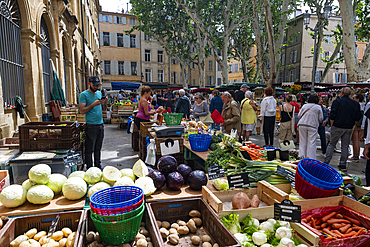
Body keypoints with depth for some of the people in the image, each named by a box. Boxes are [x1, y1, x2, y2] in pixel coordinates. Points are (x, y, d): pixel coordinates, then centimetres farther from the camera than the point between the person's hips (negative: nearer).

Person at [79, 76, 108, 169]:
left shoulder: (99, 93, 15)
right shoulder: (84, 94, -6)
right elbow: (82, 110, -12)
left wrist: (104, 102, 1)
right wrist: (93, 104, -20)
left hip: (100, 124, 6)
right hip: (91, 125, -6)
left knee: (98, 148, 14)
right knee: (90, 149, 0)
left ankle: (98, 167, 23)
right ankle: (89, 169, 10)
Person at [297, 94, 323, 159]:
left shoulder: (304, 106, 6)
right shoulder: (318, 107, 1)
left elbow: (299, 116, 8)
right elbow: (321, 118, 3)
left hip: (302, 125, 2)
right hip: (312, 126, -2)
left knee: (303, 141, 8)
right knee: (311, 142, 1)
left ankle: (302, 155, 11)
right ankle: (311, 158, 3)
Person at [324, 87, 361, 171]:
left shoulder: (337, 101, -7)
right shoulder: (355, 103, 6)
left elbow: (332, 115, -11)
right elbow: (358, 117, 7)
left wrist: (332, 126, 1)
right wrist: (351, 125, 17)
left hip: (337, 127, -3)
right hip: (349, 129, 3)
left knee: (331, 144, 6)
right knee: (345, 146, 10)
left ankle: (326, 162, 6)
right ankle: (343, 164, 14)